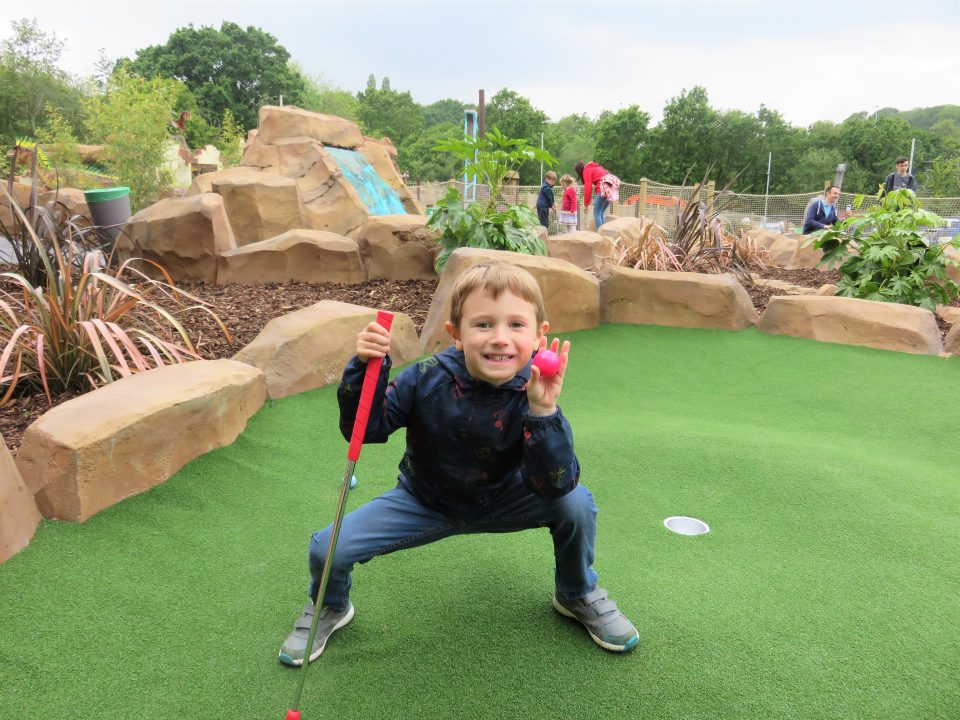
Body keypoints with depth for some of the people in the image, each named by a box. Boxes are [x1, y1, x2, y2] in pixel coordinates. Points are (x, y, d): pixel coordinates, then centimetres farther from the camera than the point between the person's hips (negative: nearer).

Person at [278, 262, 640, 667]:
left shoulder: (532, 394, -25)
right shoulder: (426, 380, -23)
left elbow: (554, 485, -31)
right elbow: (364, 429, -18)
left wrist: (543, 412, -45)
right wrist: (365, 368, -34)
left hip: (502, 500, 0)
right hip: (425, 503, 0)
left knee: (575, 503, -24)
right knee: (329, 549, -17)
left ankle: (577, 595, 10)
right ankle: (330, 608, 24)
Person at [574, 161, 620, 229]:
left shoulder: (586, 171, 1)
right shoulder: (594, 167, 27)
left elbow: (588, 187, -5)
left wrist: (586, 204, -3)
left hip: (604, 189, -9)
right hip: (611, 188, 9)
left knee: (597, 213, -5)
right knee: (602, 213, 11)